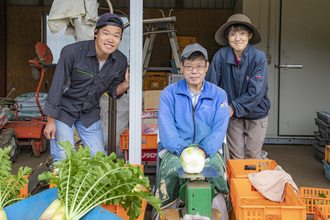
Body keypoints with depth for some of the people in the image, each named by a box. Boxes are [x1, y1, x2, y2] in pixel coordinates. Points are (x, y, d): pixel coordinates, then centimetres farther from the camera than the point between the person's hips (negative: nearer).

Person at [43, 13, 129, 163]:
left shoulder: (120, 61, -10)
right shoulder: (72, 52, -23)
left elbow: (113, 91, 3)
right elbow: (57, 86, -17)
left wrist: (126, 84, -21)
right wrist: (50, 121, -14)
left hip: (90, 114, 4)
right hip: (64, 111, -4)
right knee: (63, 161, -8)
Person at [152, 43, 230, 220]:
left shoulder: (219, 95, 14)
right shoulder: (169, 93, 11)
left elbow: (219, 129, 3)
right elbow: (166, 127, -1)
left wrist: (204, 150, -17)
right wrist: (183, 149, -19)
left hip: (208, 150, 1)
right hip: (175, 149, 0)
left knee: (214, 167, -34)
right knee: (173, 169, -34)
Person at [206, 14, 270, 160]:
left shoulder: (259, 57, -16)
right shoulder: (221, 55, -13)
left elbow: (256, 91, -20)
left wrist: (234, 107, -21)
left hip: (256, 114, -1)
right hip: (232, 115, 1)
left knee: (252, 157, 7)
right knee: (235, 157, 6)